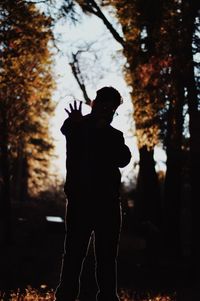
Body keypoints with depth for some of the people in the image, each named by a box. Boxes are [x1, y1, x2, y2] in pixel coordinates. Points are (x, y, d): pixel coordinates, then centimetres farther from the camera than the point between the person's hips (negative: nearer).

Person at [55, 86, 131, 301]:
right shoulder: (76, 126, 8)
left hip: (108, 201, 4)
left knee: (107, 255, 4)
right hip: (81, 199, -3)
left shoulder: (114, 134, 17)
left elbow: (124, 160, -2)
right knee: (75, 252, -5)